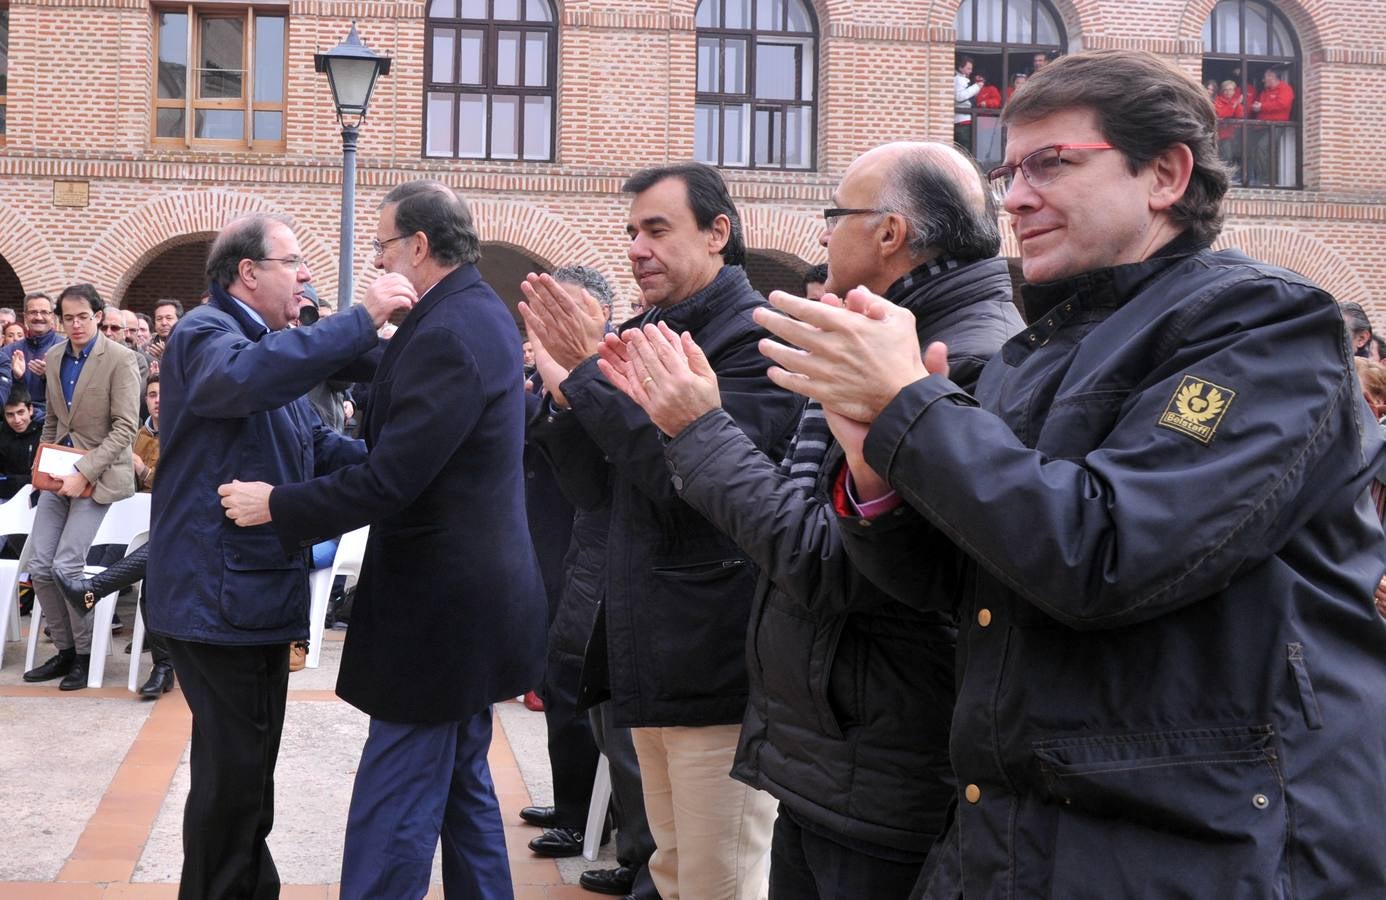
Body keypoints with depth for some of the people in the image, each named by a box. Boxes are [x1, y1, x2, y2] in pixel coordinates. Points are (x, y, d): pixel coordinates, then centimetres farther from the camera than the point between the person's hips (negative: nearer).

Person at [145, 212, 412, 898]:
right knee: (234, 772, -5)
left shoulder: (268, 345, 20)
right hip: (220, 598, -10)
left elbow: (318, 444, 20)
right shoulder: (205, 333, -12)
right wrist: (362, 319, -37)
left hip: (255, 591, 10)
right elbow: (246, 375, -37)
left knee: (247, 765, 19)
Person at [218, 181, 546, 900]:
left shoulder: (446, 335, -21)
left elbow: (388, 482, -24)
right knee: (462, 780, 20)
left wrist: (276, 505, -14)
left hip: (439, 602, -10)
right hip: (474, 590, 10)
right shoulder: (481, 311, 10)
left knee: (392, 811, -3)